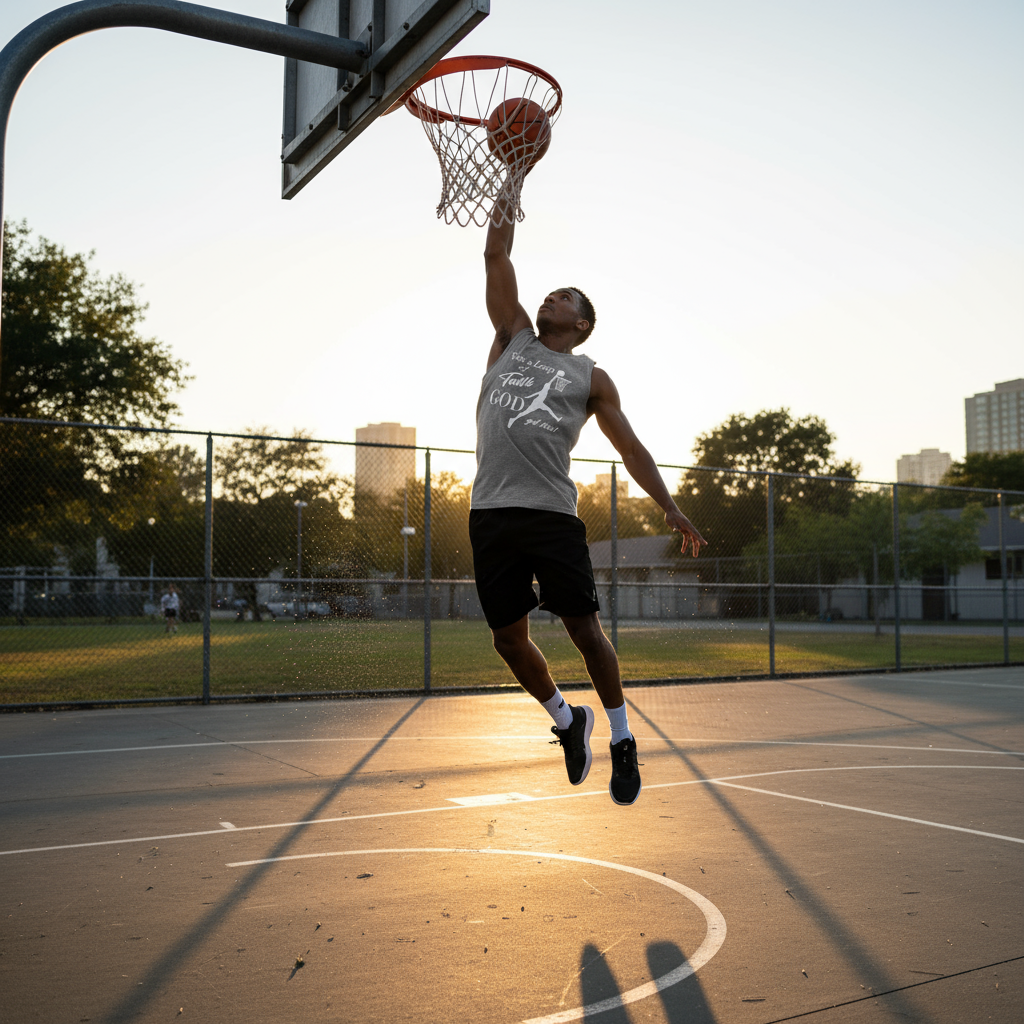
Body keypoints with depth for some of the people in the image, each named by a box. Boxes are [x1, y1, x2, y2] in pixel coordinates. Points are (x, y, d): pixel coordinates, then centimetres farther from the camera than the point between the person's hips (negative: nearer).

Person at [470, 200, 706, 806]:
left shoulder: (590, 377, 12)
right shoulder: (513, 338, 19)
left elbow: (630, 447, 9)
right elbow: (498, 256, 16)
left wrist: (670, 506, -3)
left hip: (552, 513, -3)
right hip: (491, 512, 3)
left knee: (585, 630, -3)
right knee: (509, 639, 7)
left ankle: (623, 742, 15)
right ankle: (568, 721, 29)